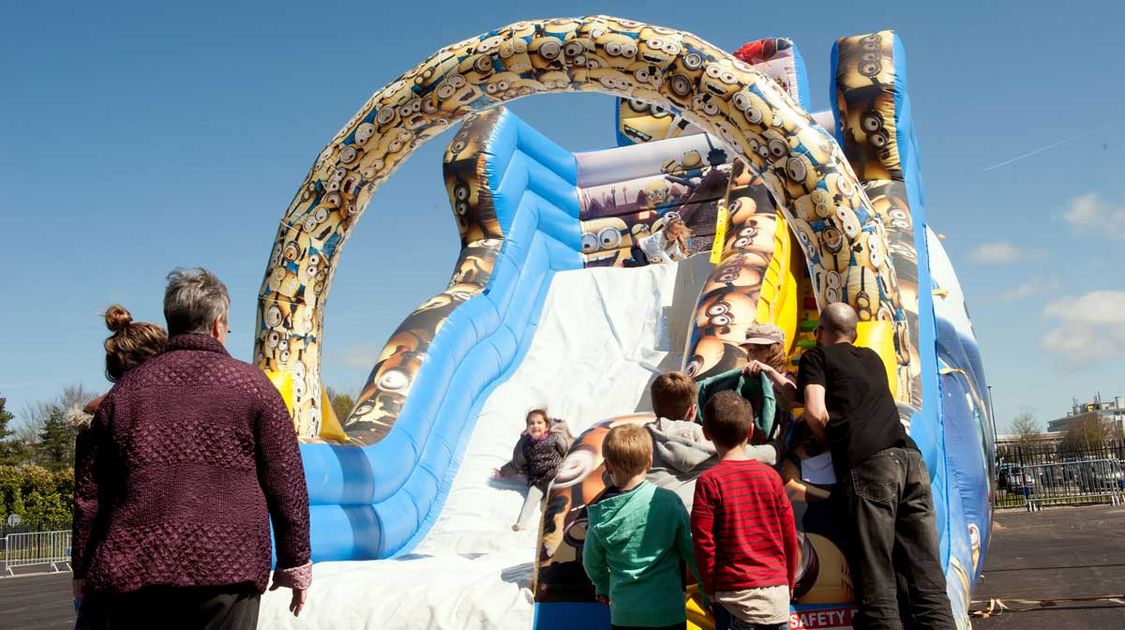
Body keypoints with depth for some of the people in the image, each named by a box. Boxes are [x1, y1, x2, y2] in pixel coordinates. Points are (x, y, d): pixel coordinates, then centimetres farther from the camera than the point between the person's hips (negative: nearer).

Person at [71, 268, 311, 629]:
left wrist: (85, 571, 23)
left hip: (130, 572, 3)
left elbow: (88, 491, 14)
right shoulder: (249, 384, 3)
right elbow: (285, 484, 1)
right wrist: (294, 562, 8)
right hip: (226, 570, -3)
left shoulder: (125, 390, 12)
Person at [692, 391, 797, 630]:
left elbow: (704, 543, -9)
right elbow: (790, 537, 6)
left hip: (734, 595, -3)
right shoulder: (770, 476, 1)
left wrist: (711, 588, 4)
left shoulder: (709, 482, -9)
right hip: (777, 589, 3)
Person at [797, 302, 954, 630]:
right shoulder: (872, 358, 32)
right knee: (929, 583, 2)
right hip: (911, 458, 6)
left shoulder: (816, 356, 15)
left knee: (877, 588, -8)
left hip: (867, 464, -6)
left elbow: (816, 413, -2)